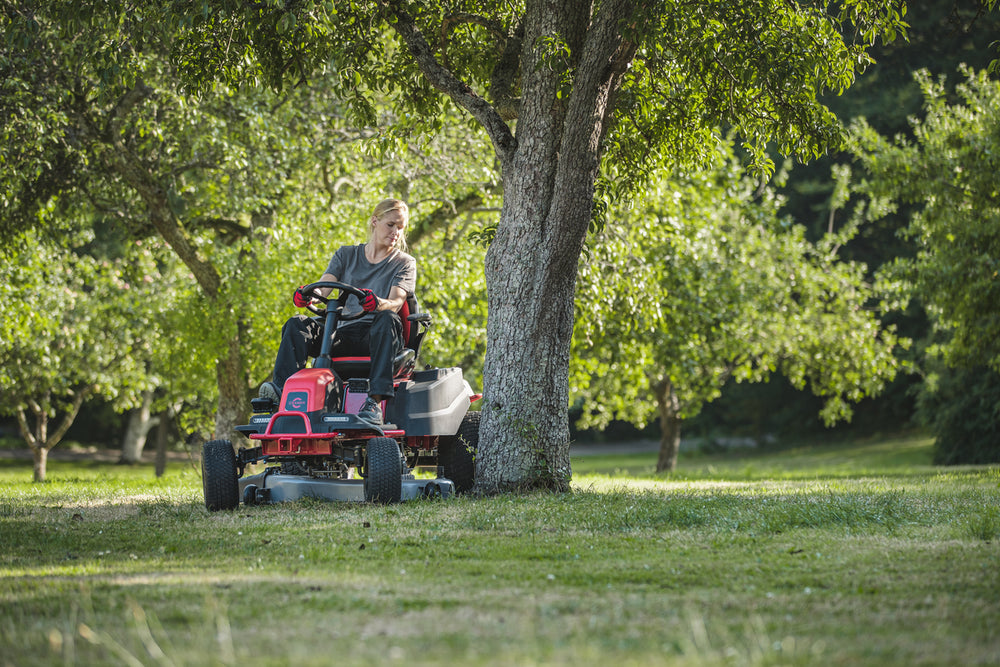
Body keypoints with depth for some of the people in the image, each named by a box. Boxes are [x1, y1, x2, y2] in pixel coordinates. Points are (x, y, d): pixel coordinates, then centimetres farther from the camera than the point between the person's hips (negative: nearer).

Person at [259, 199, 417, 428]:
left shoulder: (404, 263, 11)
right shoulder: (346, 255, 20)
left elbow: (395, 303, -7)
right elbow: (323, 287, 5)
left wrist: (378, 304, -33)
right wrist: (308, 295, -21)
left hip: (377, 339, -3)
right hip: (345, 334, 3)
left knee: (387, 319, -37)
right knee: (297, 325, -20)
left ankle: (375, 401, -51)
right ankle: (281, 388, -39)